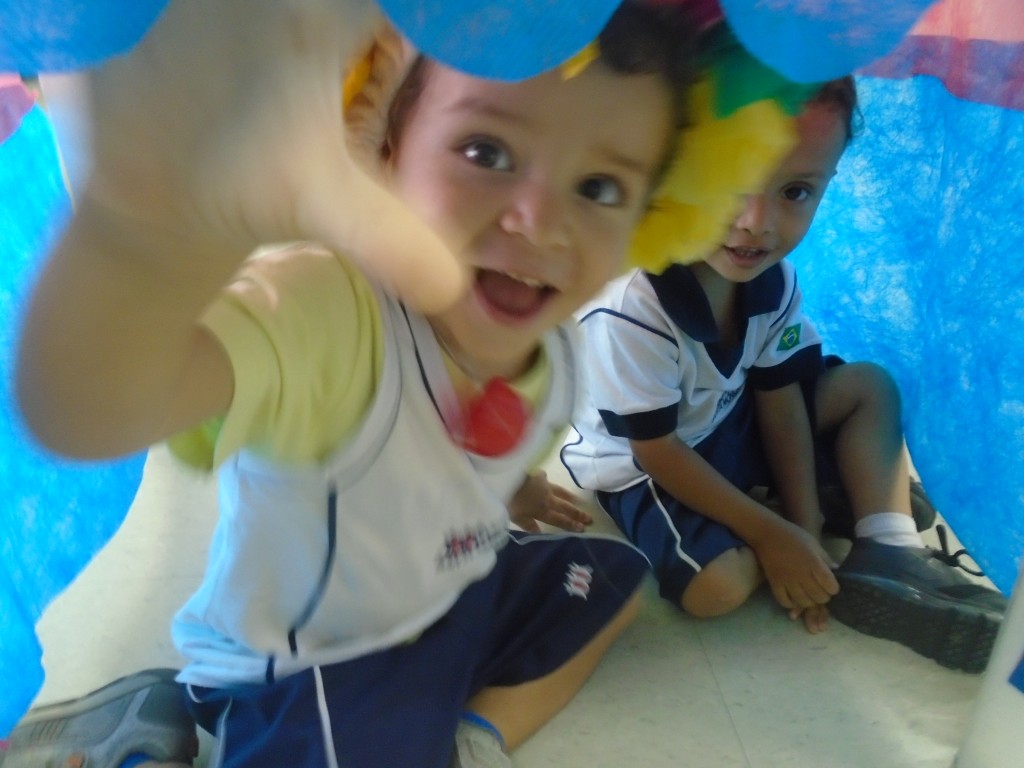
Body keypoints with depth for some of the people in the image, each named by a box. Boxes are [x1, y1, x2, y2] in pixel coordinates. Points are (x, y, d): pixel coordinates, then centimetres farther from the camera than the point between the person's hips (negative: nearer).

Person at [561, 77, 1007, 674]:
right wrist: (772, 533, -19)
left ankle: (889, 557, -3)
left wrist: (806, 525, -9)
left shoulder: (775, 276, -14)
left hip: (728, 423, 7)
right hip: (639, 467, -6)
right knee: (724, 584, -26)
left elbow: (780, 401, -6)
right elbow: (657, 451, -26)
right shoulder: (628, 308, -36)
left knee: (870, 386, 4)